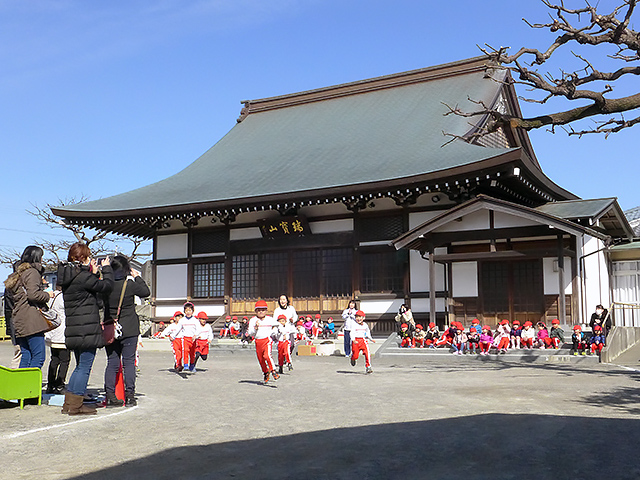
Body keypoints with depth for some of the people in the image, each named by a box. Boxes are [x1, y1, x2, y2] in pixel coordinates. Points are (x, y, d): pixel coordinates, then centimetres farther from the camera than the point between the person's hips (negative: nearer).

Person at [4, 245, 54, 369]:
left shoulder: (19, 273, 24)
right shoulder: (32, 272, -4)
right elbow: (33, 295, -17)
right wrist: (48, 295, -2)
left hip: (20, 321, 9)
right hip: (31, 319, -9)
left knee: (26, 356, 8)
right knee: (39, 356, -10)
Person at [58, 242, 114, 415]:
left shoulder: (68, 276, 13)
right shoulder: (82, 276, -15)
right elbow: (107, 286, -9)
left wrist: (94, 273, 18)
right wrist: (106, 268, 5)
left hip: (74, 329, 9)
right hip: (87, 329, -9)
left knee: (80, 366, 18)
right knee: (85, 367, -1)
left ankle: (69, 403, 21)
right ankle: (76, 405, 3)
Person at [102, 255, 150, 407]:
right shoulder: (130, 285, -12)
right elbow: (146, 292, 2)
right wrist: (137, 277, 12)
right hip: (129, 329, -3)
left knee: (112, 363, 9)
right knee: (129, 362, 3)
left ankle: (110, 396, 8)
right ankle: (129, 395, 4)